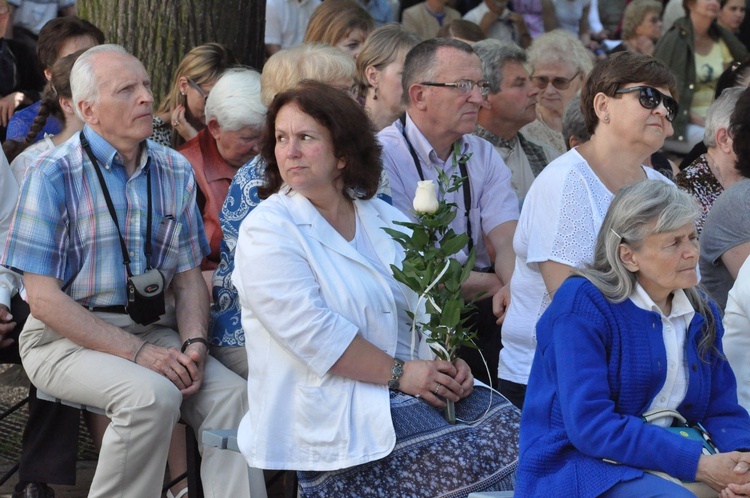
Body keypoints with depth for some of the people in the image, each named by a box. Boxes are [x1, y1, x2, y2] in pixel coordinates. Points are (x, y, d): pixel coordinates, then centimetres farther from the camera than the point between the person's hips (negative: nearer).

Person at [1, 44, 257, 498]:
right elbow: (43, 297, -12)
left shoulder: (175, 171, 8)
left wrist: (194, 344, -9)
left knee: (233, 395, -21)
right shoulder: (54, 177, -9)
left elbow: (189, 277, 12)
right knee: (152, 396, -32)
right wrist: (137, 353, -19)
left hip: (151, 331, 5)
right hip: (68, 337, -5)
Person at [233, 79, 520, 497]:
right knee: (469, 457, -23)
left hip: (410, 381, 7)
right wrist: (399, 374, -18)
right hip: (329, 408, -7)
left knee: (514, 428, -14)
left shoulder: (385, 219, 14)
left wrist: (450, 361, -7)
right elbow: (314, 333, -17)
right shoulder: (266, 232, -7)